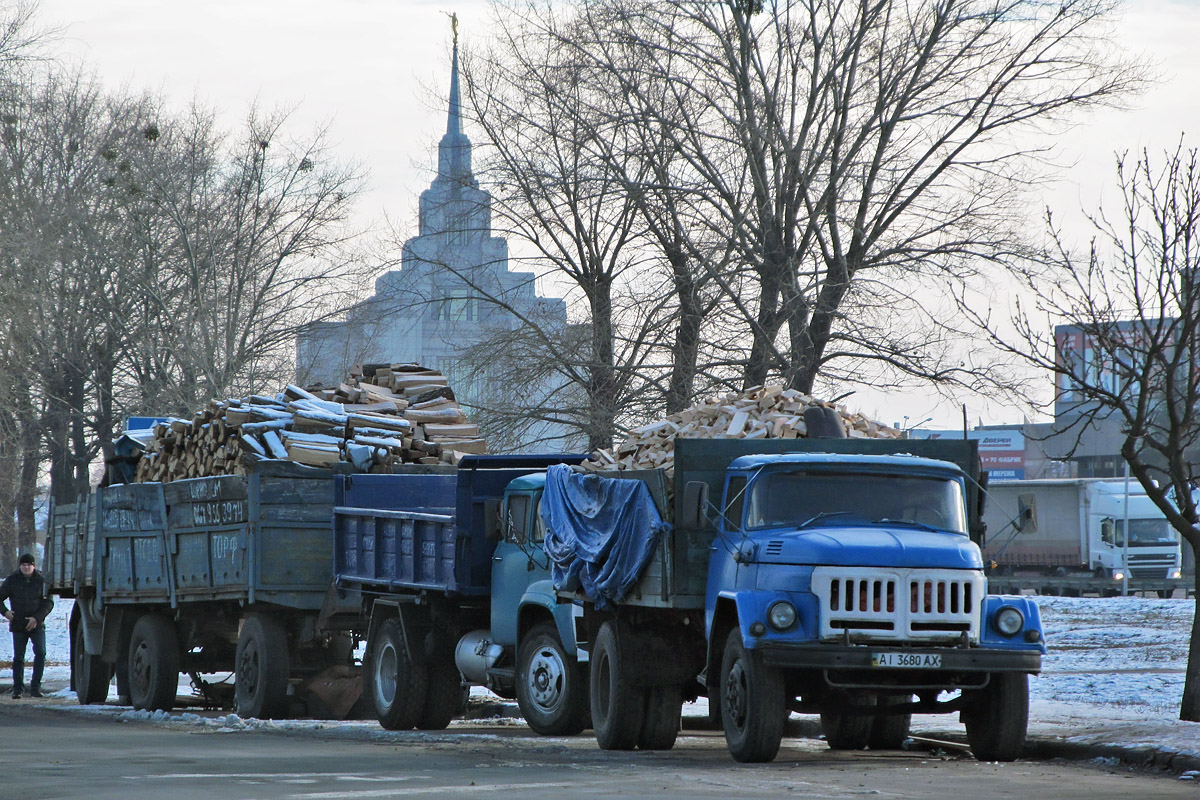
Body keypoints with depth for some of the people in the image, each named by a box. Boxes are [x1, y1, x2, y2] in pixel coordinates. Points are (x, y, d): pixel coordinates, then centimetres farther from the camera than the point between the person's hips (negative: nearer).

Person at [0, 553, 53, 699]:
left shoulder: (41, 581, 2)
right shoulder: (12, 580, 2)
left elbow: (48, 603, 0)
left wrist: (37, 618, -12)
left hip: (37, 625, 0)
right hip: (18, 625, 0)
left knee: (40, 653, -15)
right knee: (18, 657, 1)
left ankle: (35, 687, -10)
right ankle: (18, 689, 9)